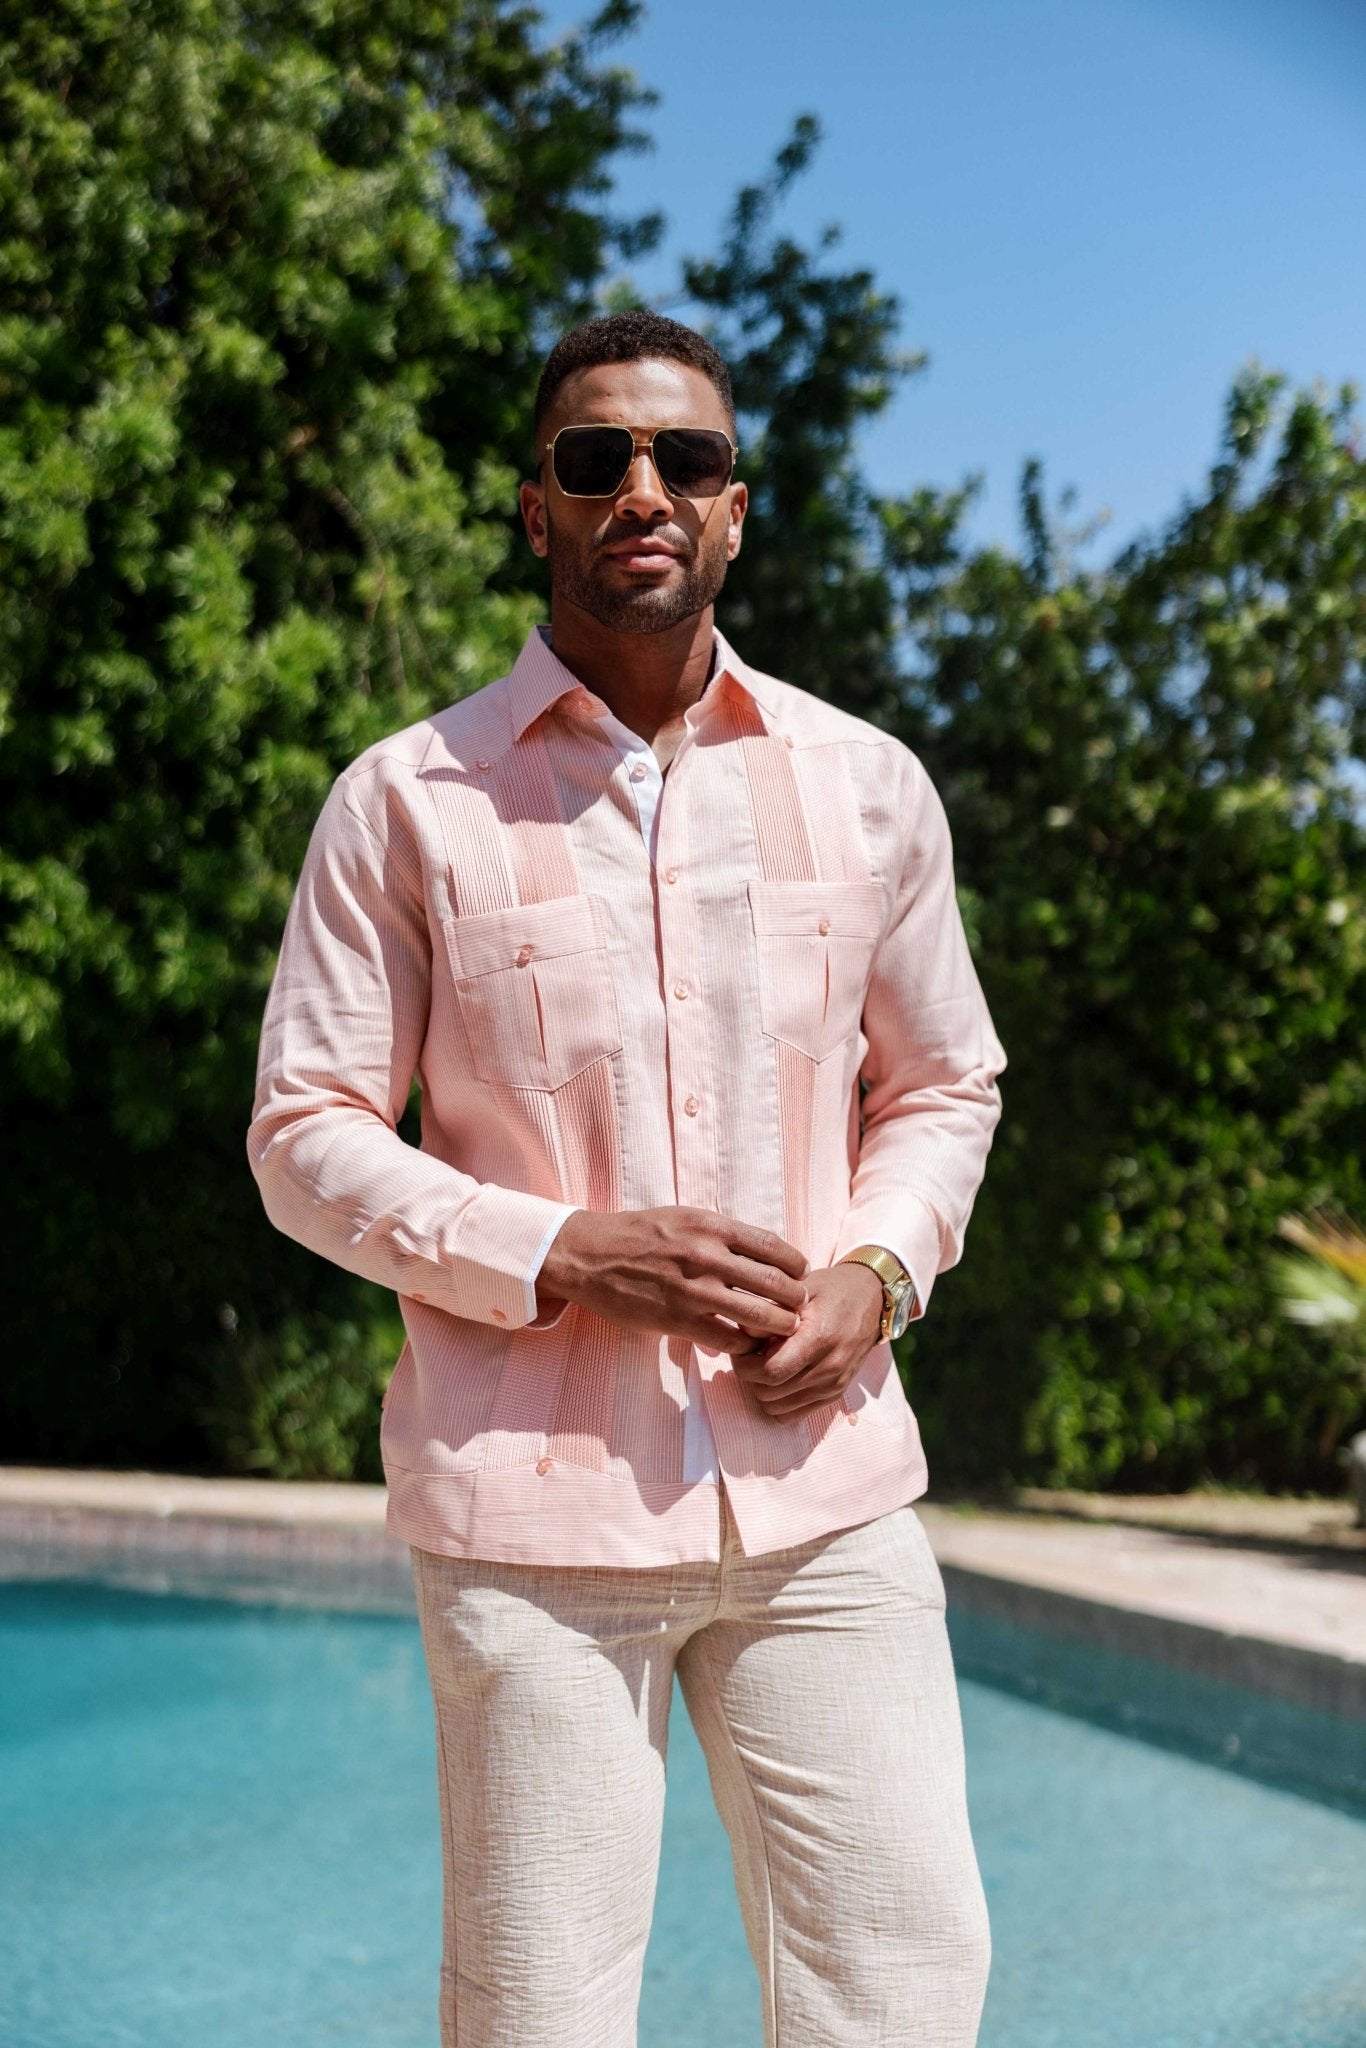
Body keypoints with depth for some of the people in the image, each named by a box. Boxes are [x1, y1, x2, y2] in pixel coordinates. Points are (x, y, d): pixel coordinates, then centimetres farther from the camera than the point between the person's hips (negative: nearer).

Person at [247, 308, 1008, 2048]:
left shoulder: (868, 786, 10)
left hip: (823, 1495, 3)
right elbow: (304, 1138, 2)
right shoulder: (409, 800, 1)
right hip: (531, 1510, -2)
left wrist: (877, 1272, 0)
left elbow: (945, 1085, 20)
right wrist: (555, 1256, -13)